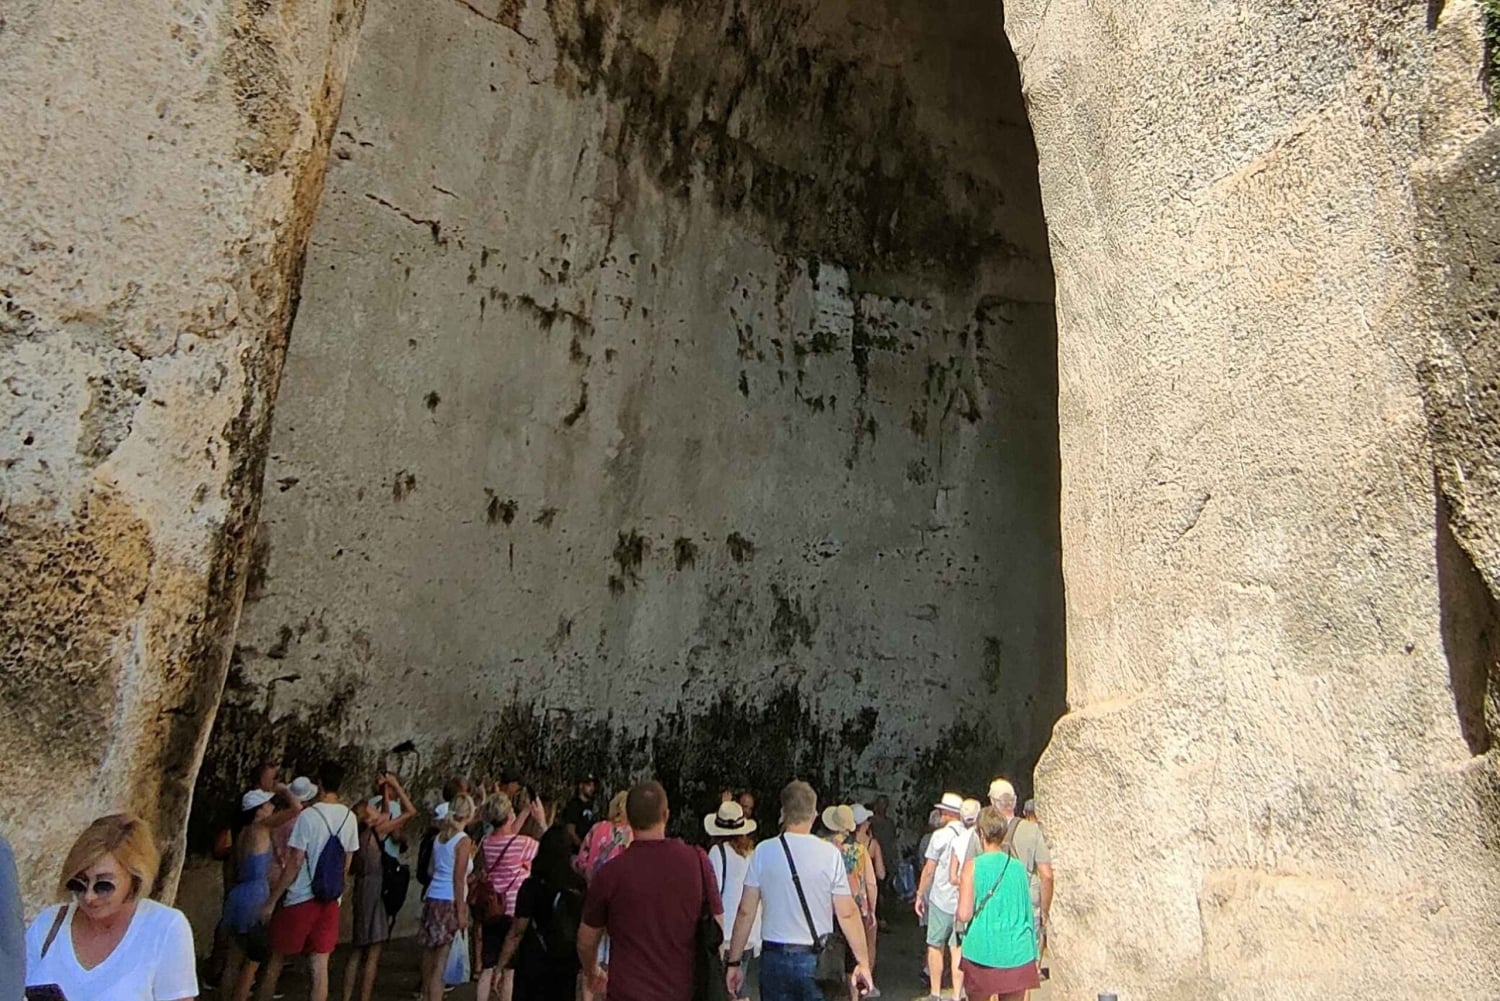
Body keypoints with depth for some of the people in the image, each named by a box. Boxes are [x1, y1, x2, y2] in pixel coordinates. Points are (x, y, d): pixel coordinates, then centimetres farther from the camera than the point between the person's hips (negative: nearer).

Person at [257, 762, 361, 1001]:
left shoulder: (308, 815, -13)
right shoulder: (349, 818, 3)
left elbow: (295, 863, -14)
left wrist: (272, 900, -7)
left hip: (300, 898, -4)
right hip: (330, 900, 4)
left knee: (276, 960, 14)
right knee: (320, 966, 5)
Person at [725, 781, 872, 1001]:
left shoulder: (764, 851, -4)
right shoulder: (830, 853, -7)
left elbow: (746, 912, -3)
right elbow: (847, 914, -5)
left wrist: (734, 962, 5)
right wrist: (863, 962, 4)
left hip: (774, 957, 1)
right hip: (816, 958, -1)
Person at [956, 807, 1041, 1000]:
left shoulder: (973, 866, -8)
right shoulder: (1018, 867, 3)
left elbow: (964, 915, -11)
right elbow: (1028, 914, 10)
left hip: (982, 951, -2)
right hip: (1016, 953, 2)